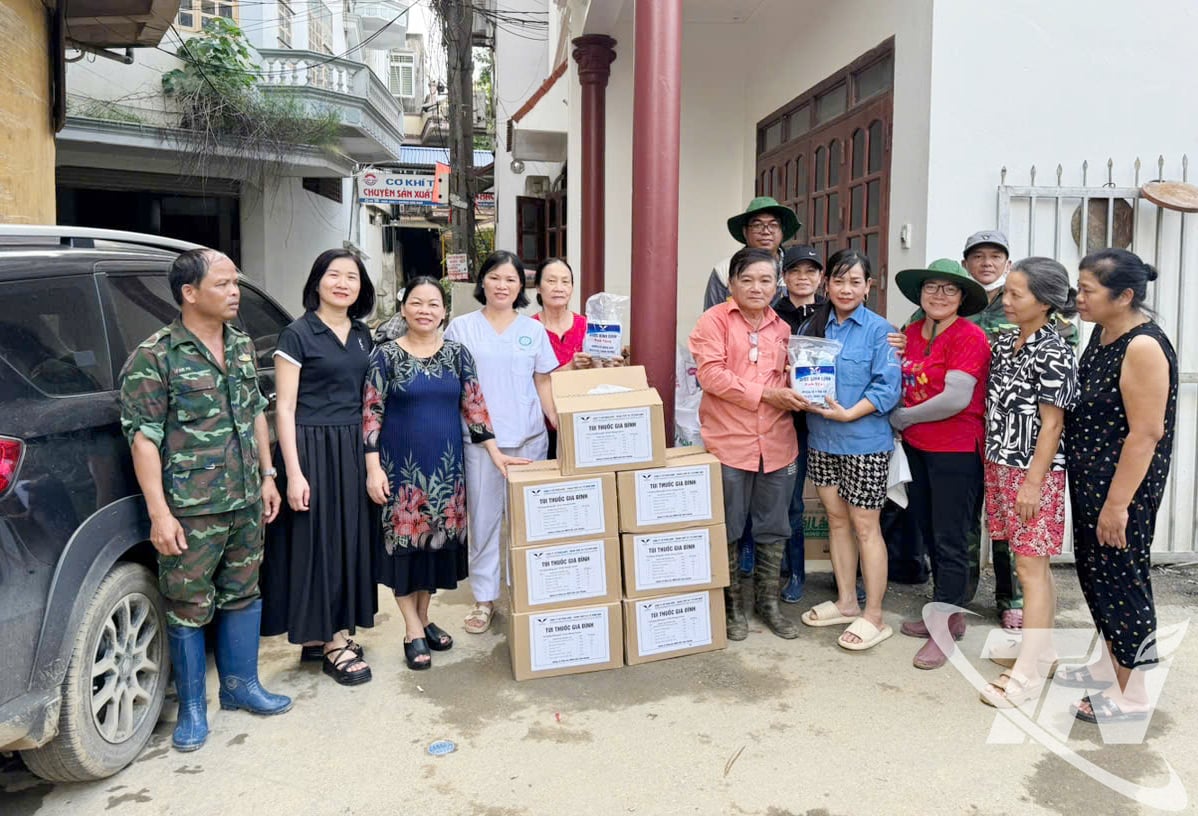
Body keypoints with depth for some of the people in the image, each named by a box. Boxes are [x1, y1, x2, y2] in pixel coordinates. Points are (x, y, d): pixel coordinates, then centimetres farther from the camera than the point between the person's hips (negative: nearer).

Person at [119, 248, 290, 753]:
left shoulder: (242, 345, 8)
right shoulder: (154, 357, -11)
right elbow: (143, 437, -13)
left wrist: (267, 476, 13)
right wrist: (159, 513, -16)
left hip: (246, 502, 6)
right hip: (191, 510, -6)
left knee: (243, 595, 17)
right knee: (190, 607, 5)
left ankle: (240, 685, 34)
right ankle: (192, 708, 22)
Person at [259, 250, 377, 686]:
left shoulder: (362, 335, 10)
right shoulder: (297, 335, -7)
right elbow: (284, 408, -10)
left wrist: (373, 455, 9)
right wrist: (294, 473, -15)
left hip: (353, 450, 6)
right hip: (312, 449, -6)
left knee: (349, 537, 11)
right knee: (317, 540, 1)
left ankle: (331, 632, 25)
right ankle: (330, 643, 11)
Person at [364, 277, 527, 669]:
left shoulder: (457, 353, 5)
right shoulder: (386, 355, -4)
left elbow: (474, 405, 7)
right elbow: (371, 413, -6)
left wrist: (494, 450, 3)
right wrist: (373, 468, -12)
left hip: (446, 465, 3)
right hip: (402, 466, -3)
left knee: (438, 539, 10)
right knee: (404, 541, 1)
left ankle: (423, 617, 28)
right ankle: (413, 631, 13)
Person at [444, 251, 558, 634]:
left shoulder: (533, 330, 7)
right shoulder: (461, 327, 4)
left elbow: (543, 384, 10)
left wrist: (562, 426, 1)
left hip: (529, 437, 1)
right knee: (483, 516, 4)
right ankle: (484, 598, 16)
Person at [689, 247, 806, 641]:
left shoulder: (782, 328, 11)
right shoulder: (715, 320, -5)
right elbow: (710, 374, -15)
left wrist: (795, 392, -4)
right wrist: (765, 394, -18)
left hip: (776, 443, 5)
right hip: (729, 442, -4)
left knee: (773, 529, 14)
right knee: (728, 529, 8)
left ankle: (768, 601, 30)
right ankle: (731, 605, 24)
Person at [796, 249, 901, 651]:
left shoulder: (878, 330, -7)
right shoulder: (813, 326, 8)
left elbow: (889, 387, -13)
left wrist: (848, 413, -23)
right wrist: (803, 397, -10)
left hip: (865, 441, -5)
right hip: (822, 439, 5)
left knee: (865, 525, 2)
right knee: (837, 519, 14)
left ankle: (873, 616, 13)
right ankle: (846, 602, 29)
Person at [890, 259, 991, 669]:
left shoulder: (969, 337, -14)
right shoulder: (912, 333, 7)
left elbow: (955, 399, -23)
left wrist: (904, 418, -12)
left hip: (955, 451, -8)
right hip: (917, 448, 8)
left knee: (949, 540, 1)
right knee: (928, 532, 17)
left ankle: (946, 627, 12)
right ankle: (945, 611, 32)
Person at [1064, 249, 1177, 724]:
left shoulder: (1143, 347, -21)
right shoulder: (1102, 333, 7)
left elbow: (1146, 433, -23)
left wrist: (1118, 502, -22)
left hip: (1122, 486, -9)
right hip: (1090, 479, 9)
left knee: (1122, 578, 2)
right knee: (1095, 572, 18)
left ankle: (1131, 694, 17)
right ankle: (1108, 667, 35)